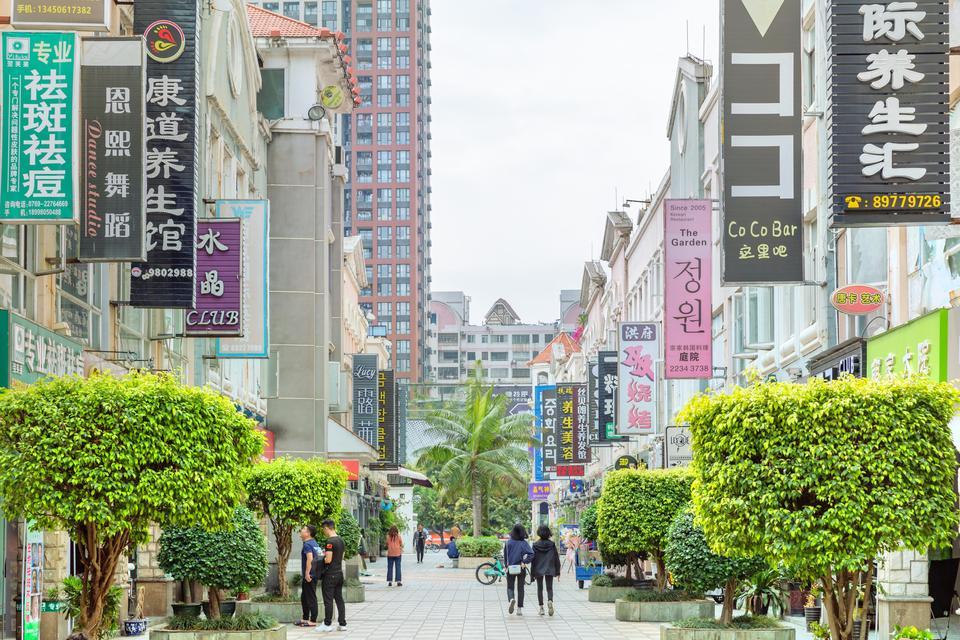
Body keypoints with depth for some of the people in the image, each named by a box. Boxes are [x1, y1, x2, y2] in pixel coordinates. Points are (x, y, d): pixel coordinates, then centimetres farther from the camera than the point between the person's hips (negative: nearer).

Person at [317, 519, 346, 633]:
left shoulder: (330, 542, -18)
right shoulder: (341, 540, 9)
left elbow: (328, 560, -22)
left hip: (330, 574, -8)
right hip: (339, 573, 8)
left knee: (328, 600, -1)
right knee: (339, 599, 11)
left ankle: (327, 624, 2)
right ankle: (342, 624, 11)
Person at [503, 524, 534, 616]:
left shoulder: (508, 542, -3)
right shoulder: (524, 543, -6)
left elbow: (505, 556, 3)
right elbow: (531, 554, -20)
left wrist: (506, 565, 14)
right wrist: (524, 562, -11)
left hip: (510, 568, 0)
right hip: (521, 568, 0)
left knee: (510, 587, 11)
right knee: (520, 588, 11)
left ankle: (511, 599, -21)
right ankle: (519, 609, 9)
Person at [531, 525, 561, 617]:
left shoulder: (536, 545, -6)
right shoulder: (552, 544, -2)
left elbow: (533, 559, -4)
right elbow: (556, 558, 0)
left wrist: (532, 573, 2)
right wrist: (557, 571, 7)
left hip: (539, 570, 0)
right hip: (550, 570, 0)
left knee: (540, 588, 11)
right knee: (549, 588, 6)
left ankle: (541, 608, 9)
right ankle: (550, 601, -24)